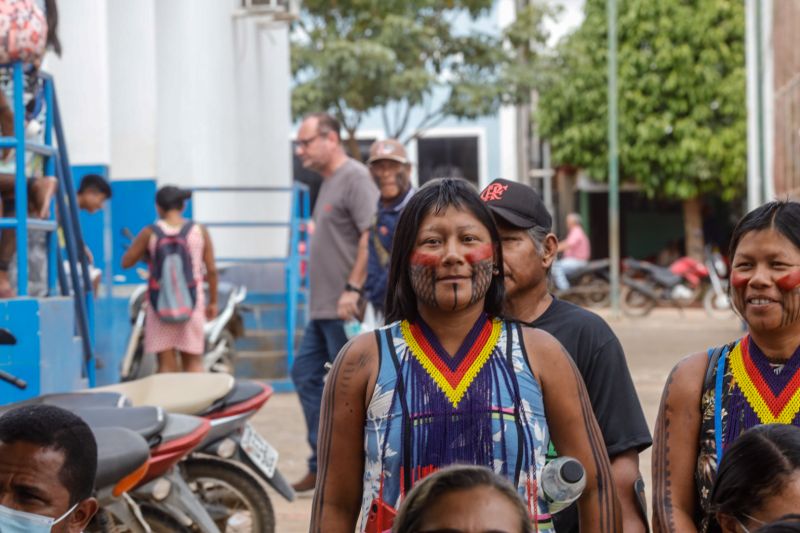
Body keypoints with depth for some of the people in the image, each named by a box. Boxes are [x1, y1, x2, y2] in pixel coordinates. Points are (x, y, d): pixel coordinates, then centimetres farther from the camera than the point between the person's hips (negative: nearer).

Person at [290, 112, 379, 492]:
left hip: (346, 309, -11)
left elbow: (370, 236, -21)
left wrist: (353, 289, -25)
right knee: (306, 375, 11)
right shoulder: (329, 182, 19)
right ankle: (322, 464, 15)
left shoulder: (355, 177, -12)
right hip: (323, 308, 11)